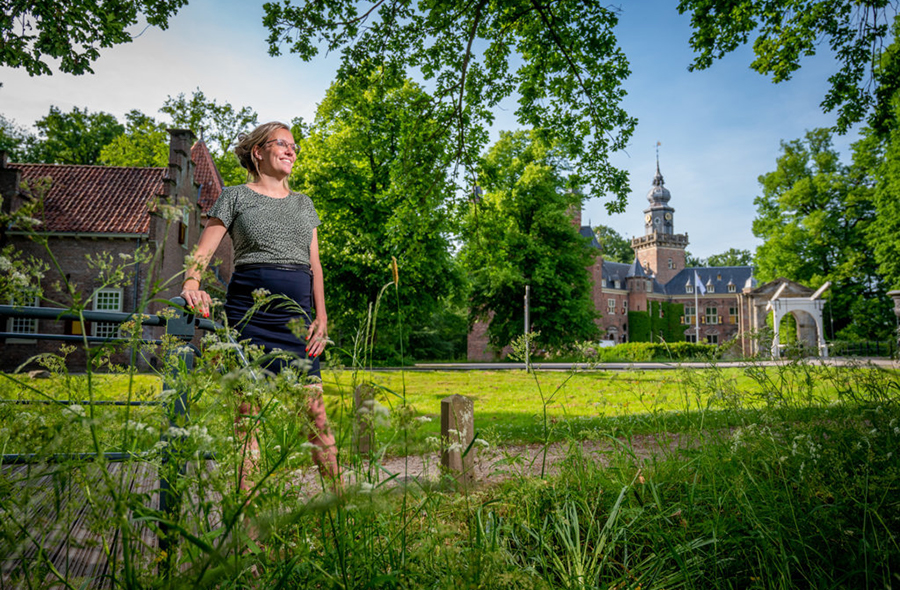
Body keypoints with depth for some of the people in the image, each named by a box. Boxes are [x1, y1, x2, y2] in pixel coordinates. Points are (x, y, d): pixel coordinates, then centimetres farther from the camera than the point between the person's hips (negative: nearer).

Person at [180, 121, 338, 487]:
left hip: (297, 313, 3)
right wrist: (191, 284, -20)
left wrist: (321, 317, 6)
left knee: (315, 411, -1)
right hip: (249, 309, -2)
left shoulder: (304, 203, 20)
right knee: (247, 410, -2)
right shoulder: (236, 197, 10)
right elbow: (203, 251, 1)